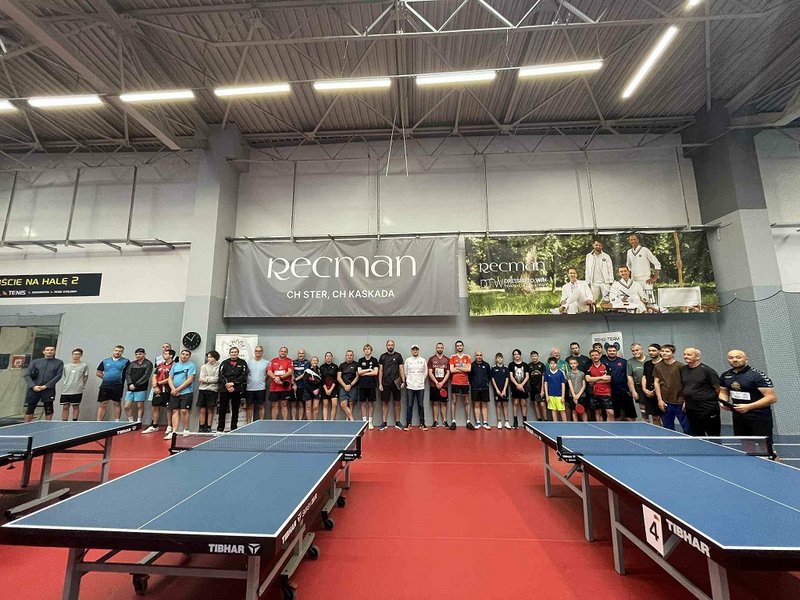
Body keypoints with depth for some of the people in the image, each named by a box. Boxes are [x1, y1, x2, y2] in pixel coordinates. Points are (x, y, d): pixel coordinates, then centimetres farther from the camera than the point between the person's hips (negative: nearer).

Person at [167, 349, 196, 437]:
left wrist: (177, 389, -11)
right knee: (175, 411, 3)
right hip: (174, 393, 5)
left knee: (184, 411, -7)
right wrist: (173, 389, -6)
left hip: (186, 392, -5)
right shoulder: (175, 365, 14)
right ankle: (174, 432, 4)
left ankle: (186, 430, 7)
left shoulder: (191, 365, -2)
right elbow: (170, 379, 11)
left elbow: (189, 380, -10)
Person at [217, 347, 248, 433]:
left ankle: (233, 429, 14)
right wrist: (227, 385, -13)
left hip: (237, 390, -1)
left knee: (235, 410, 5)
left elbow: (243, 376, -3)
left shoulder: (242, 363, 6)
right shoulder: (224, 363, 10)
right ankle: (220, 429, 13)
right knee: (222, 409, 3)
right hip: (224, 389, 1)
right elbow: (221, 376, 0)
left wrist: (233, 383, -12)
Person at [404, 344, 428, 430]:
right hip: (410, 386, 0)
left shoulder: (423, 360, 3)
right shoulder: (407, 360, 2)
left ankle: (422, 423, 14)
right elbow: (405, 372, 8)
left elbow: (425, 372, 10)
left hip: (420, 386, 1)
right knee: (409, 405, 3)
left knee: (421, 405, 5)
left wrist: (421, 380, 8)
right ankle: (408, 423, 11)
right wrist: (407, 381, 7)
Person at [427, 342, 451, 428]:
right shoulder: (431, 359, 2)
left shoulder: (447, 360, 4)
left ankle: (444, 421, 13)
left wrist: (442, 383, -11)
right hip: (433, 385, 0)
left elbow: (448, 373, 1)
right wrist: (436, 382, -12)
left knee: (443, 403, 5)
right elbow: (430, 373, -3)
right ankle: (435, 421, 13)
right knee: (435, 403, 5)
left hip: (444, 385, 1)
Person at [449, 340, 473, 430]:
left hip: (465, 382, 1)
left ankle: (468, 422, 13)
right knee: (454, 401, 3)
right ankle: (453, 422, 8)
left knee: (467, 402, 7)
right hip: (455, 382, -1)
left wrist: (457, 367, -8)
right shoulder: (452, 357, 2)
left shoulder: (467, 357, 5)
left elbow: (469, 369, -7)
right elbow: (452, 370, -9)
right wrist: (464, 368, -7)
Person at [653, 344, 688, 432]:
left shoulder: (680, 366, -5)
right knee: (668, 428, 11)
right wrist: (660, 399, 1)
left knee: (687, 428, 2)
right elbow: (656, 382, 7)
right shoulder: (658, 367, 5)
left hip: (680, 402, -3)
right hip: (666, 402, 3)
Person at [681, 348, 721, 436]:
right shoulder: (683, 369, 7)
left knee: (713, 436, 4)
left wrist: (711, 399, 2)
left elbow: (717, 388, -5)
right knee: (696, 435, 15)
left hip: (708, 410, -6)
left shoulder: (706, 370, -11)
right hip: (690, 409, 6)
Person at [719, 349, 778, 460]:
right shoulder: (725, 376, 3)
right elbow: (723, 392, 18)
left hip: (759, 417, -5)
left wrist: (748, 407, -26)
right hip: (738, 417, 6)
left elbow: (772, 398, -18)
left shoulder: (757, 375, -15)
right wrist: (724, 402, -3)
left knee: (766, 449, -1)